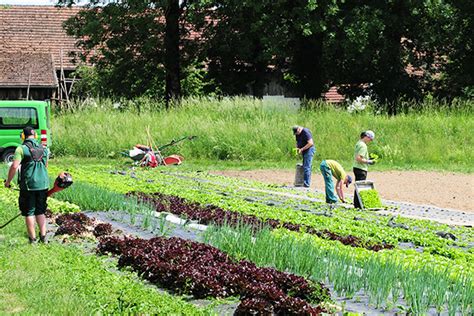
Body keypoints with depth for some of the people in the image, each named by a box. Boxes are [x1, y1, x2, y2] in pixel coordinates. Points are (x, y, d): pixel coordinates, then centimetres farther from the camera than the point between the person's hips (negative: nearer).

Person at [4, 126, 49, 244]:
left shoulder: (22, 148, -8)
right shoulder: (44, 148, 10)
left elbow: (14, 166, -16)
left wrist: (8, 181, -4)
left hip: (28, 186, -5)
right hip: (43, 185, 5)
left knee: (29, 213, 5)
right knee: (40, 212, 16)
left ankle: (32, 238, 7)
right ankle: (43, 236, 11)